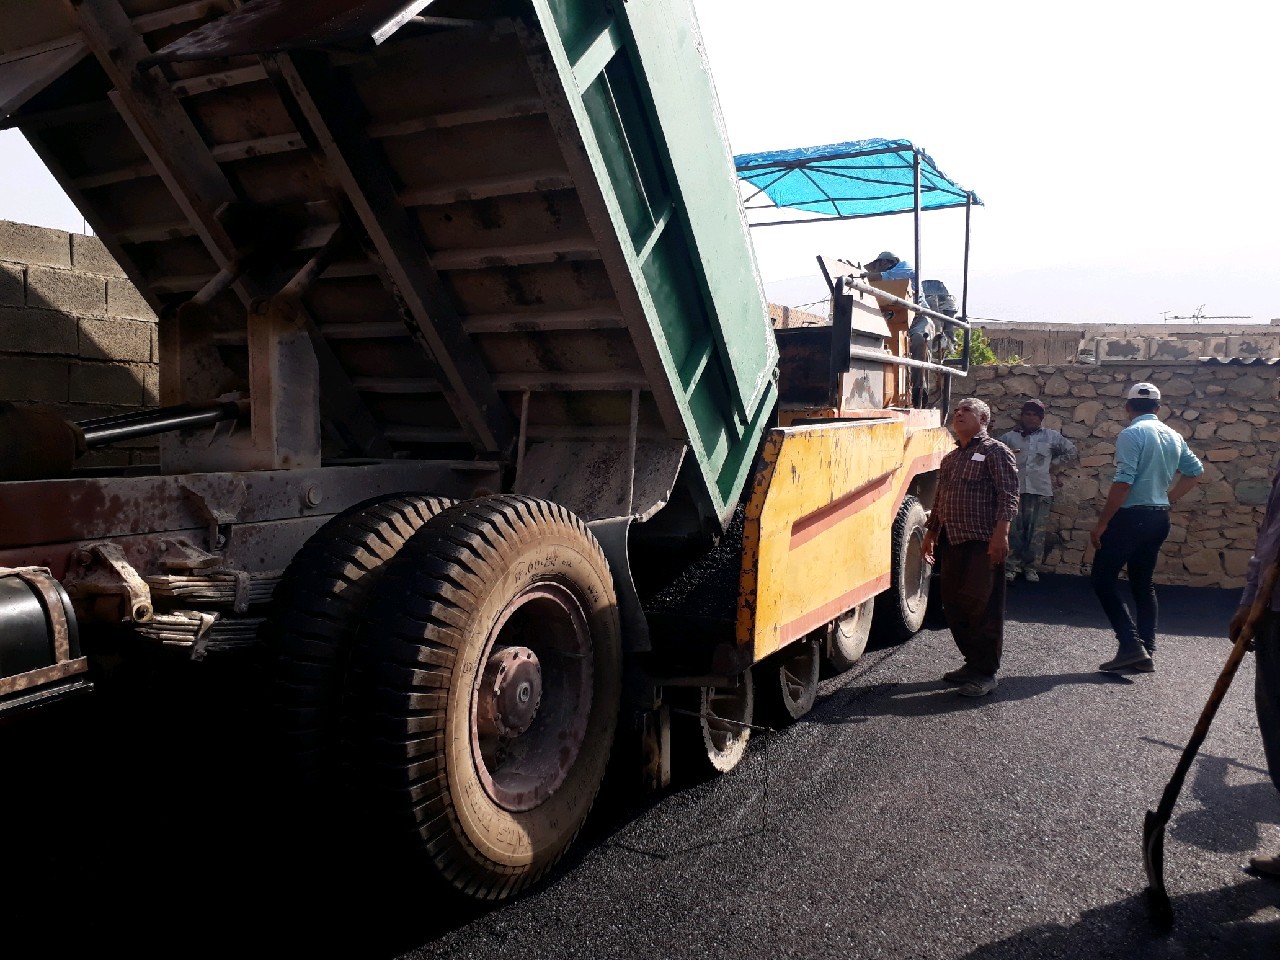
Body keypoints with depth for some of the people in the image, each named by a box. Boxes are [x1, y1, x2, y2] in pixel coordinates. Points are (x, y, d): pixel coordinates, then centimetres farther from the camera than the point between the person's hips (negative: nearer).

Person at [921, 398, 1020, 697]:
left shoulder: (995, 452, -4)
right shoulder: (950, 458, 19)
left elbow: (1008, 496, -12)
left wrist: (1000, 533, -21)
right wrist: (930, 534, 21)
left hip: (983, 544, -8)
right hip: (952, 543, 8)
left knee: (983, 606, -4)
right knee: (954, 605, 9)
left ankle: (986, 672, 4)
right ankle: (972, 662, 22)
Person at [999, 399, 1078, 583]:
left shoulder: (1051, 436, 8)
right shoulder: (1010, 437, 7)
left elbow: (1072, 452, 15)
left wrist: (1051, 462, 7)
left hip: (1040, 490, 0)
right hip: (1014, 489, 0)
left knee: (1036, 532, 3)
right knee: (1013, 530, -1)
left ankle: (1030, 566, 14)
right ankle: (1012, 565, 7)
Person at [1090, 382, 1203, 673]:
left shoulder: (1131, 434, -14)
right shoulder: (1173, 436, 11)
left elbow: (1123, 483, -21)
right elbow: (1195, 471, 23)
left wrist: (1101, 524, -16)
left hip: (1131, 517, -8)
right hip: (1159, 518, 8)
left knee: (1103, 578, -1)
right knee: (1143, 583, 15)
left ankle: (1130, 646, -10)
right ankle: (1146, 652, 15)